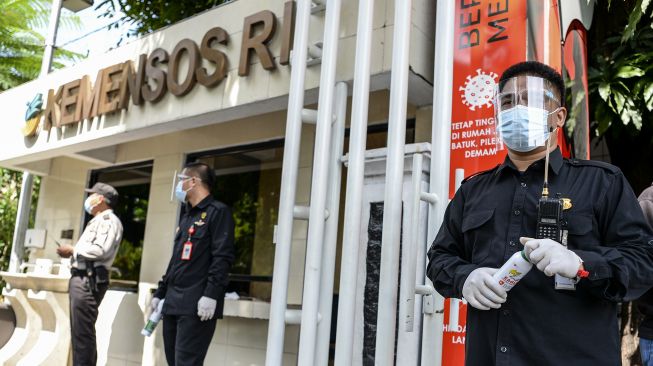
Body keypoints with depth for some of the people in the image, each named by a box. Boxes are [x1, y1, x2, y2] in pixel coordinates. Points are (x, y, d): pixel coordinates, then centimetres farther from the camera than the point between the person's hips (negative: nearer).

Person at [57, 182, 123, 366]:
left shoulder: (108, 219, -7)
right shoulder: (98, 220, 25)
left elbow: (101, 250, -21)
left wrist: (73, 250, -10)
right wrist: (73, 252, 5)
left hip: (89, 280, -10)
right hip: (82, 279, 10)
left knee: (83, 332, -9)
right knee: (79, 331, 13)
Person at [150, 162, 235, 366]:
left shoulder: (218, 212, -5)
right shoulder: (186, 216, 22)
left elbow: (223, 257, -15)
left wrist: (211, 295, -23)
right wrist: (160, 293, 22)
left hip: (196, 305, -9)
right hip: (173, 303, 9)